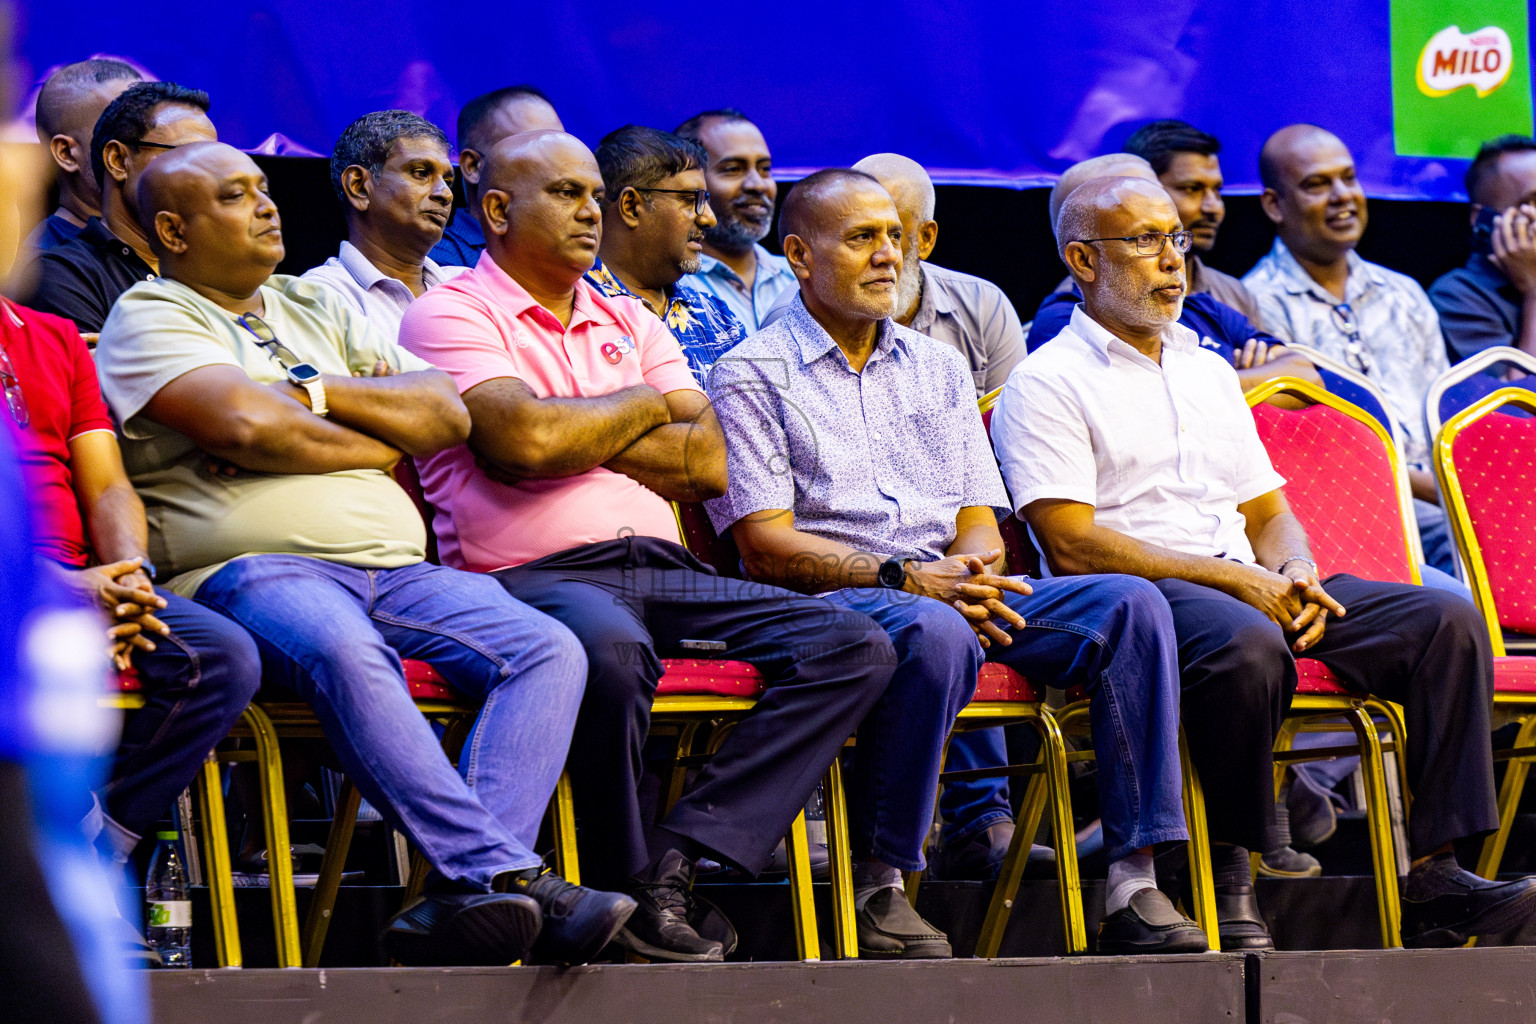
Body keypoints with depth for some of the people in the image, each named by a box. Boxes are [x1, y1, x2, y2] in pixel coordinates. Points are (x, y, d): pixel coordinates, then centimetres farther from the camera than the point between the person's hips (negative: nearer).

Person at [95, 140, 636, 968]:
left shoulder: (317, 310, 28)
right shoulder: (150, 318, 7)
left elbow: (445, 415, 18)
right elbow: (246, 426, -11)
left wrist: (317, 393, 3)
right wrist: (378, 447, 5)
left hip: (394, 568, 7)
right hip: (254, 570, -7)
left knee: (548, 649, -19)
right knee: (343, 650, -40)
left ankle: (465, 893, -36)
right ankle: (505, 875, -46)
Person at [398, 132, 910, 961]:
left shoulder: (629, 323, 25)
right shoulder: (451, 316, 5)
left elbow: (708, 464, 11)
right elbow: (524, 438, -13)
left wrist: (574, 440, -1)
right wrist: (647, 404, 5)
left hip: (664, 572, 7)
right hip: (530, 574, -7)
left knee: (852, 644, -14)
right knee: (610, 645, -42)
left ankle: (684, 861, -27)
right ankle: (629, 889, -22)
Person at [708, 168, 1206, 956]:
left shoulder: (937, 368, 23)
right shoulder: (753, 376, 5)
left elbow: (982, 527, 19)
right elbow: (767, 545, -6)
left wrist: (971, 570, -7)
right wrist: (905, 578, -18)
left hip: (951, 590, 6)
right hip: (829, 602, -6)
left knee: (1129, 604, -19)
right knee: (933, 632, -40)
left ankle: (1134, 883, -25)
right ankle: (878, 884, -28)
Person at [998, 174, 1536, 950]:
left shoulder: (1207, 371, 26)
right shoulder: (1046, 385, 2)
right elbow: (1073, 546, -10)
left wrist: (1294, 577, 0)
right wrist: (1230, 578, -15)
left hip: (1253, 590, 7)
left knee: (1445, 618, -14)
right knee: (1247, 644, -41)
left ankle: (1435, 876, -20)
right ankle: (1225, 879, -27)